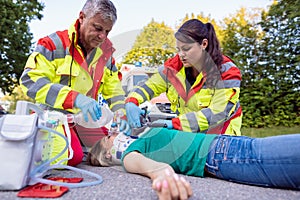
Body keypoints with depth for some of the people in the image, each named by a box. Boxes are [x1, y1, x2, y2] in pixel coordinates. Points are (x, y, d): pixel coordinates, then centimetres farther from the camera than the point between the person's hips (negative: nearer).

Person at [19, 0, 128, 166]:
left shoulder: (105, 51, 4)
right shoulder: (54, 44, -12)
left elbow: (113, 88, 8)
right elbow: (30, 79, -22)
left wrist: (121, 112, -12)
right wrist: (75, 98, -35)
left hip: (85, 118, 6)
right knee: (73, 157, -24)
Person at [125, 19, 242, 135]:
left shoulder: (226, 72, -16)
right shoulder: (174, 66, -5)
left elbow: (217, 113, -25)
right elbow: (149, 86, 1)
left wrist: (174, 123, -33)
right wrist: (131, 103, -22)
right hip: (187, 134, 4)